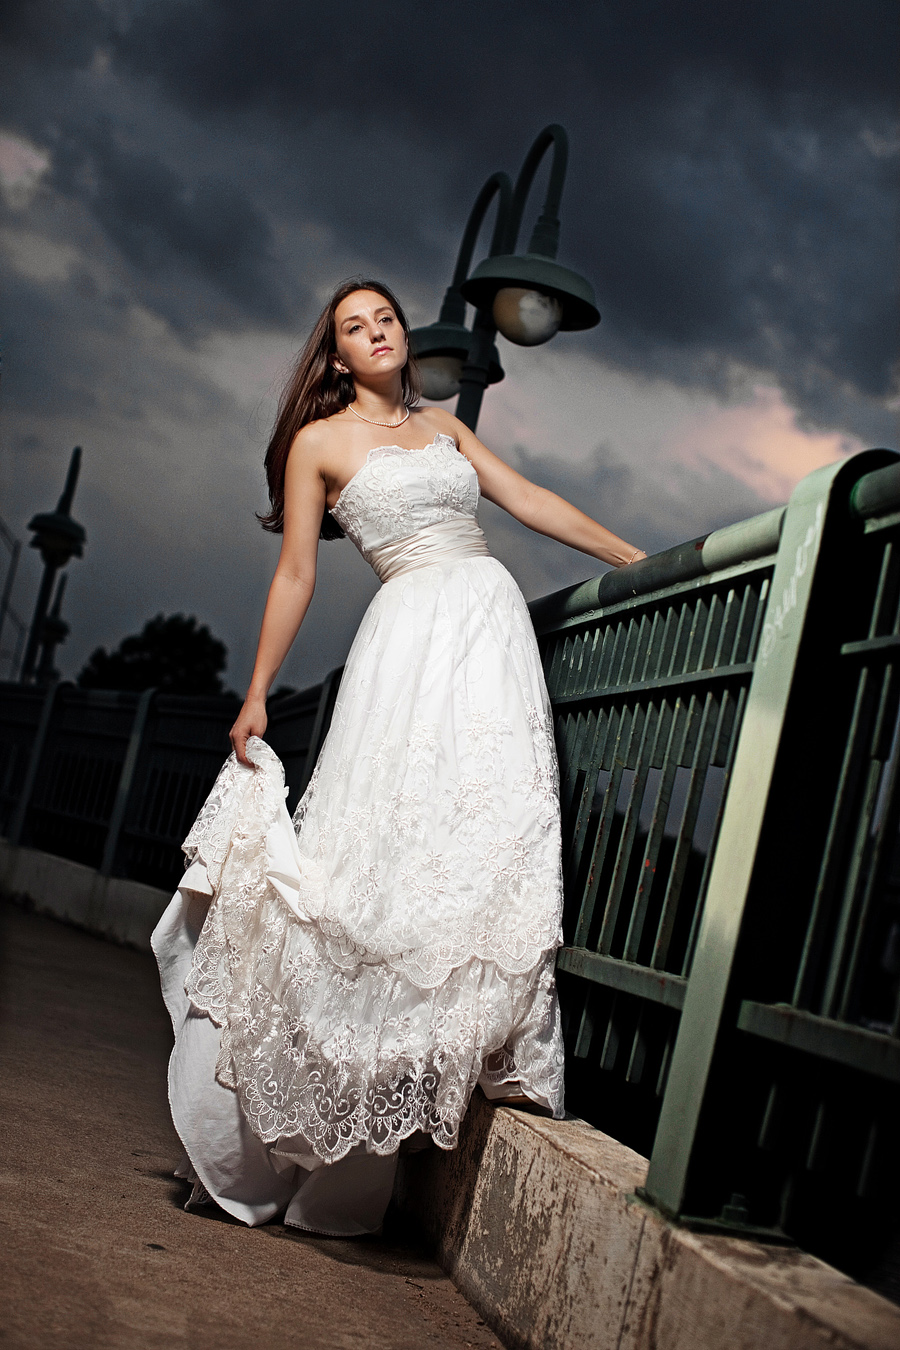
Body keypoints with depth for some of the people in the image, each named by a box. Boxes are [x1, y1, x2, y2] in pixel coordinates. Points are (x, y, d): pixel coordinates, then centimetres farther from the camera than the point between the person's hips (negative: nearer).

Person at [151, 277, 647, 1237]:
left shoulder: (444, 425, 22)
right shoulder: (321, 441, 7)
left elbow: (530, 500, 19)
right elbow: (295, 573, 6)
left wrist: (641, 561, 14)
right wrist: (256, 693, 3)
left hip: (494, 620, 5)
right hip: (414, 632, -5)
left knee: (497, 827, -7)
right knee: (393, 834, -9)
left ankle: (486, 1042, -4)